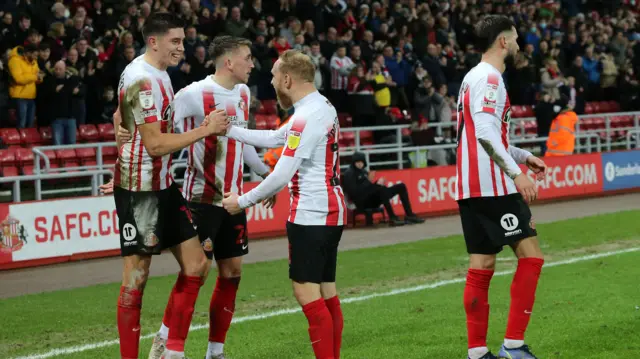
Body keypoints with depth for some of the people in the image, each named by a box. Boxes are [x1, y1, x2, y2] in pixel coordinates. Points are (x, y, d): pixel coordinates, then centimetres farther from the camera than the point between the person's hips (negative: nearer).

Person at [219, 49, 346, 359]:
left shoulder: (307, 116, -18)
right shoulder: (323, 106, 13)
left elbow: (282, 175, -19)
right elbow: (274, 139, 22)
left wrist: (242, 201, -8)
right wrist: (227, 130, 21)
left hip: (310, 216, -10)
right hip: (331, 212, 10)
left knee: (306, 292, -10)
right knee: (326, 292, 11)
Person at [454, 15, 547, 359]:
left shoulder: (475, 77, 20)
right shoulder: (488, 77, -11)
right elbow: (485, 131, -23)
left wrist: (524, 156, 28)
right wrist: (516, 173, -24)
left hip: (470, 187, 10)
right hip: (493, 186, -10)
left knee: (481, 268, 8)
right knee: (530, 256, -6)